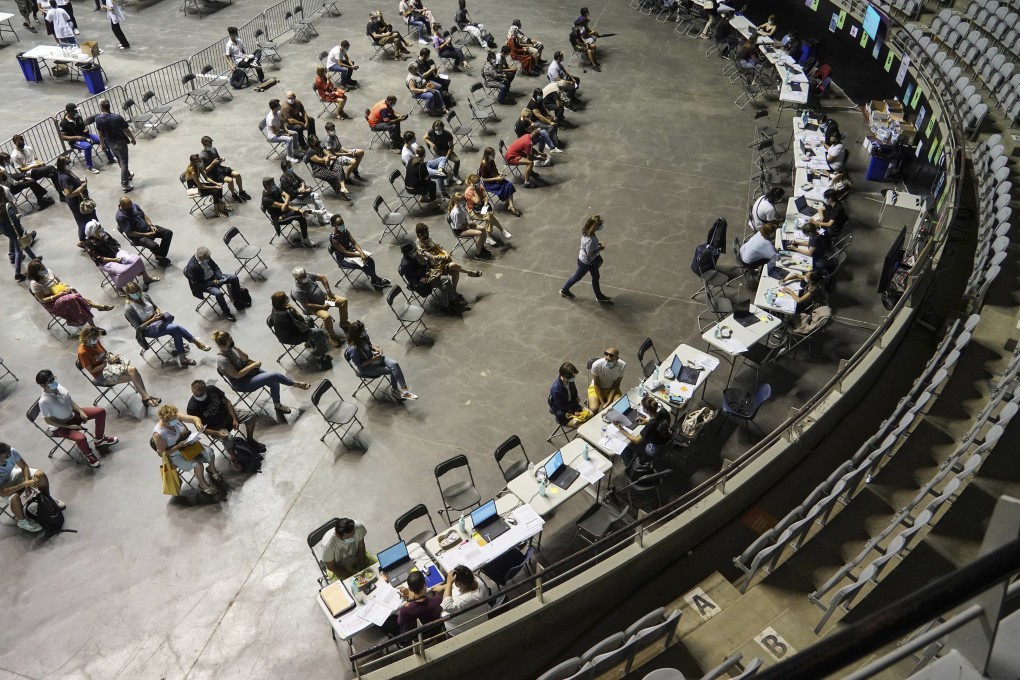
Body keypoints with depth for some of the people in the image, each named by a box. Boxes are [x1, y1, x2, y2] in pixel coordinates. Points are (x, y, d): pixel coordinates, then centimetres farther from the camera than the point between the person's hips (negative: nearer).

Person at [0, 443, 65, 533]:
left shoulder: (11, 452, -29)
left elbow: (24, 466, -11)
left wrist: (27, 482, -24)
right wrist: (25, 484, -38)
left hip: (12, 474, 5)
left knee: (40, 474, -12)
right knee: (14, 498, -32)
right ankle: (22, 522, -2)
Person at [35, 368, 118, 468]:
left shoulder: (57, 386, -13)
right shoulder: (44, 401, -32)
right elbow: (49, 421, -20)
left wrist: (81, 412, -6)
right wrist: (69, 426, -19)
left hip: (72, 414, 7)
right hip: (60, 426, -7)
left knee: (101, 411, 1)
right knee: (81, 438, -32)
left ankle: (99, 439, 21)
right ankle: (88, 455, 4)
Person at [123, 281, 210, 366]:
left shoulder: (144, 296, 0)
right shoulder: (129, 308, -15)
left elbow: (155, 307, 16)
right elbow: (138, 327, -14)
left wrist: (159, 312, -8)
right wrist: (153, 320, -23)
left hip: (159, 320, 5)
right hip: (148, 329, -5)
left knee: (176, 332, -26)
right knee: (175, 327, -27)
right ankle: (196, 342, -14)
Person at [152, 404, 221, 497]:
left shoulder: (176, 416, -18)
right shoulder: (158, 434, -30)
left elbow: (194, 418, -14)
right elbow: (163, 453, -21)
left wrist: (197, 422, -37)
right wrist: (179, 446, -30)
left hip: (190, 444, 5)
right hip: (176, 456, -5)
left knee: (210, 452, -6)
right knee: (198, 465, -21)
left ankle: (211, 469, 28)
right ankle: (203, 484, 8)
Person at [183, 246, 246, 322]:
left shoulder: (206, 257, -10)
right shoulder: (191, 267, -27)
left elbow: (215, 266, 7)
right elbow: (197, 284, -21)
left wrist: (221, 275, -11)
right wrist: (212, 283, -25)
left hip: (214, 277, 6)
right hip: (205, 284, -6)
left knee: (234, 278, -7)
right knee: (218, 293, -33)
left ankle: (237, 303, 7)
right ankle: (226, 313, -9)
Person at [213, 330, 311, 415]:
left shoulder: (230, 348, -5)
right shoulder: (222, 360, -28)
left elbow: (245, 359, -4)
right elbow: (237, 375, -25)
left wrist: (236, 348, -20)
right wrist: (253, 366, -21)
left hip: (248, 371, 8)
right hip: (242, 383, -8)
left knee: (274, 382, -8)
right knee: (275, 376, -18)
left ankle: (277, 405, 14)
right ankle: (295, 384, 7)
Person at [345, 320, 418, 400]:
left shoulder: (364, 336, -12)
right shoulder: (353, 349, -32)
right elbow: (359, 364, -21)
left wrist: (377, 349, -11)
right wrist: (373, 360, -25)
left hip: (373, 357, 7)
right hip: (366, 367, -6)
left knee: (394, 364, -16)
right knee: (392, 370, -14)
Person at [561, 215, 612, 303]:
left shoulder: (586, 231, -13)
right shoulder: (590, 240, -40)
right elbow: (590, 254, -30)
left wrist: (597, 243, -4)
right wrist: (600, 249, -20)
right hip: (585, 262, -8)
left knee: (596, 277, 22)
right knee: (577, 277, 18)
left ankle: (599, 296, 41)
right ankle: (564, 290, 42)